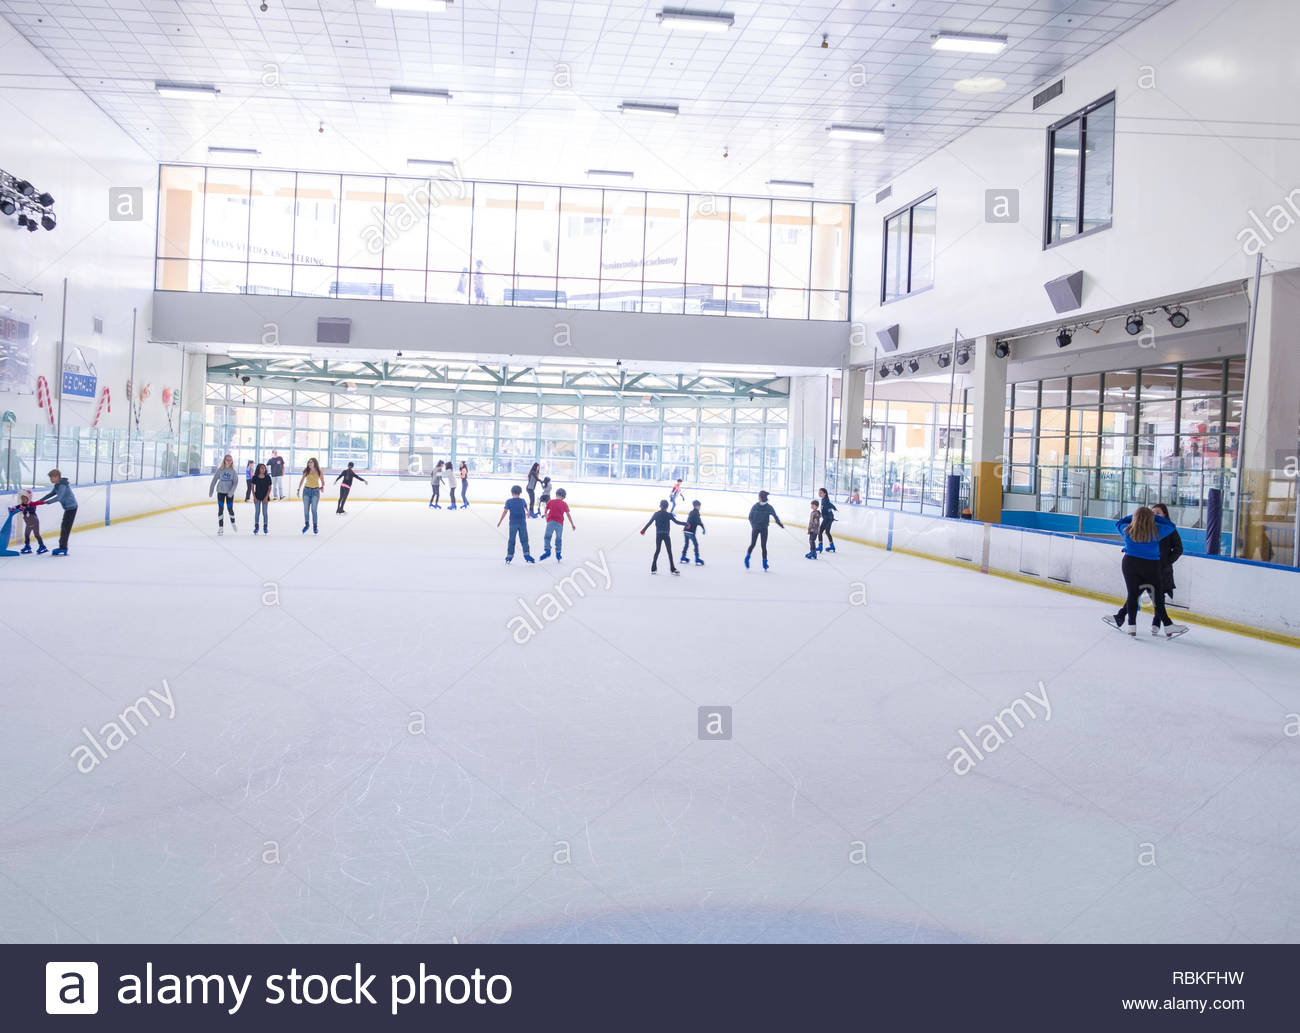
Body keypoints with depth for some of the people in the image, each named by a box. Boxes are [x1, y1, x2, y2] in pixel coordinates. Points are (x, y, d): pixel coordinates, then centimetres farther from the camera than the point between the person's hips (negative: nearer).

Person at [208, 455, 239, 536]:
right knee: (220, 509, 0)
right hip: (220, 492, 0)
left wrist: (231, 491, -18)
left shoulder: (233, 471, -4)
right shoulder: (220, 470, -5)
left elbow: (235, 482, -7)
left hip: (229, 492, 0)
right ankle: (221, 527, 7)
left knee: (230, 508, 4)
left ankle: (233, 523, 31)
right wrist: (211, 491, -4)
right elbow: (214, 480, -2)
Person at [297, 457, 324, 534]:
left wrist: (322, 487, -3)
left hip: (315, 491, -2)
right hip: (306, 491, 2)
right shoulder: (306, 471, 1)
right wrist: (299, 489, 8)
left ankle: (315, 526, 1)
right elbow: (302, 480, 10)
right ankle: (306, 524, 23)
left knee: (314, 509, -7)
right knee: (306, 509, 5)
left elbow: (322, 482, 9)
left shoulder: (319, 472, -3)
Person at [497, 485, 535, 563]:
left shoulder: (508, 501, -3)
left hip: (513, 523, -1)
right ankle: (526, 555, 0)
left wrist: (499, 521, 1)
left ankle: (510, 556, 6)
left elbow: (505, 512, -7)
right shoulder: (522, 501, 4)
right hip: (522, 523, 1)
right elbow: (526, 508, 25)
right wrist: (527, 513, 49)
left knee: (511, 540, 6)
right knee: (524, 540, 6)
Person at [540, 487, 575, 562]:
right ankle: (558, 554, 15)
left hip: (550, 522, -1)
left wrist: (547, 519, 32)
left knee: (547, 537, 1)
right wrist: (572, 524, 15)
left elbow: (545, 511, 13)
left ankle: (547, 550, -17)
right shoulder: (564, 504, 4)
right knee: (559, 539, 12)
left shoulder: (550, 502, 5)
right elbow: (568, 515, 6)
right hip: (559, 523, 1)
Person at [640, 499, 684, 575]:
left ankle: (653, 568, 12)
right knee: (669, 552, 2)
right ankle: (672, 569, 1)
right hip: (666, 535, -3)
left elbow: (649, 522, 4)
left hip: (658, 535, 3)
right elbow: (676, 521, -4)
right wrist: (685, 523, 9)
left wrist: (643, 530, 15)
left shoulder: (656, 514, 3)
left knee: (657, 550, 14)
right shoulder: (669, 515, -5)